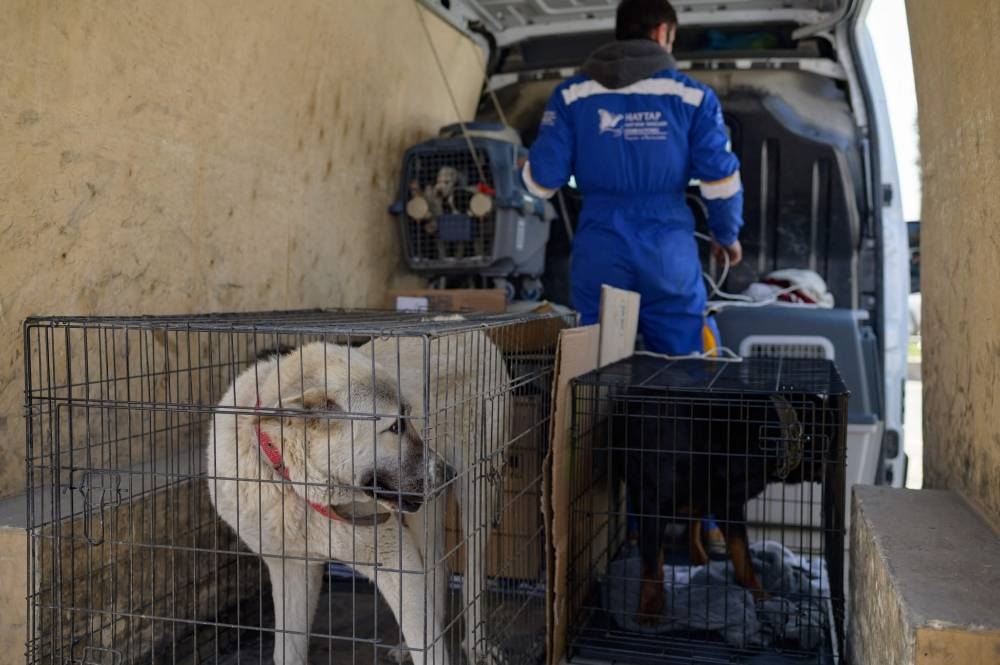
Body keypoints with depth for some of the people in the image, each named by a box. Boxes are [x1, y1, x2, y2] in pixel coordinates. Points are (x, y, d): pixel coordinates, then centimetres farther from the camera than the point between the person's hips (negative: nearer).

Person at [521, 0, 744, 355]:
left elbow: (544, 179, 0)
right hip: (669, 251, -1)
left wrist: (525, 169, 24)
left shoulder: (572, 93, 2)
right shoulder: (693, 95, 2)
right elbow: (720, 178, 0)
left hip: (599, 249, 1)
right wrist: (727, 235, 18)